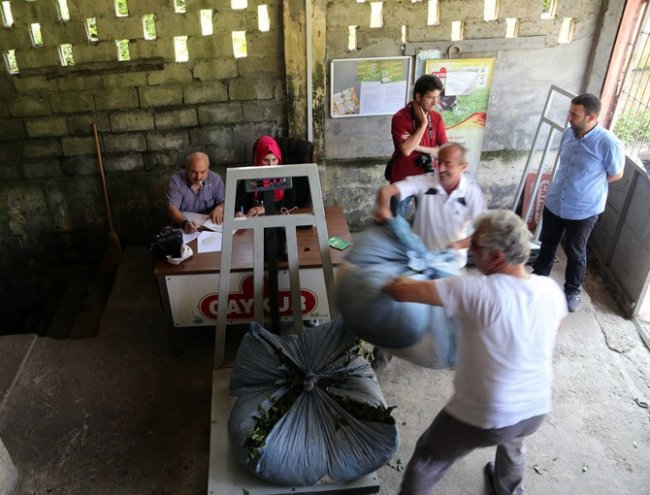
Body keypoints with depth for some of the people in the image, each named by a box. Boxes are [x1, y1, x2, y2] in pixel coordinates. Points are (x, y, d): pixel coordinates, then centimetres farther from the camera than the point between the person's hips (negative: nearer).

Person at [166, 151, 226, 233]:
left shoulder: (215, 179, -2)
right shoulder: (176, 180, -9)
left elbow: (225, 202, 3)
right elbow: (172, 208, -18)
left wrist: (219, 208, -21)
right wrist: (184, 222, -37)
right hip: (181, 227, 0)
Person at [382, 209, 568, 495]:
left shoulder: (477, 292, -29)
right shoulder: (551, 289, -11)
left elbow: (401, 292, -25)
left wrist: (391, 284, -3)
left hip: (483, 419, -6)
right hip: (536, 410, 7)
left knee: (426, 462, 20)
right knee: (512, 441, 41)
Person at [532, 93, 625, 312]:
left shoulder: (609, 143, -22)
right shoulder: (568, 133, -6)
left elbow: (616, 174, -7)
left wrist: (590, 184, 0)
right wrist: (576, 181, 5)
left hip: (583, 210, -5)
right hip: (554, 203, 5)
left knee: (576, 253, 13)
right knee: (547, 244, 22)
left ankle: (572, 290, 35)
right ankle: (538, 276, 43)